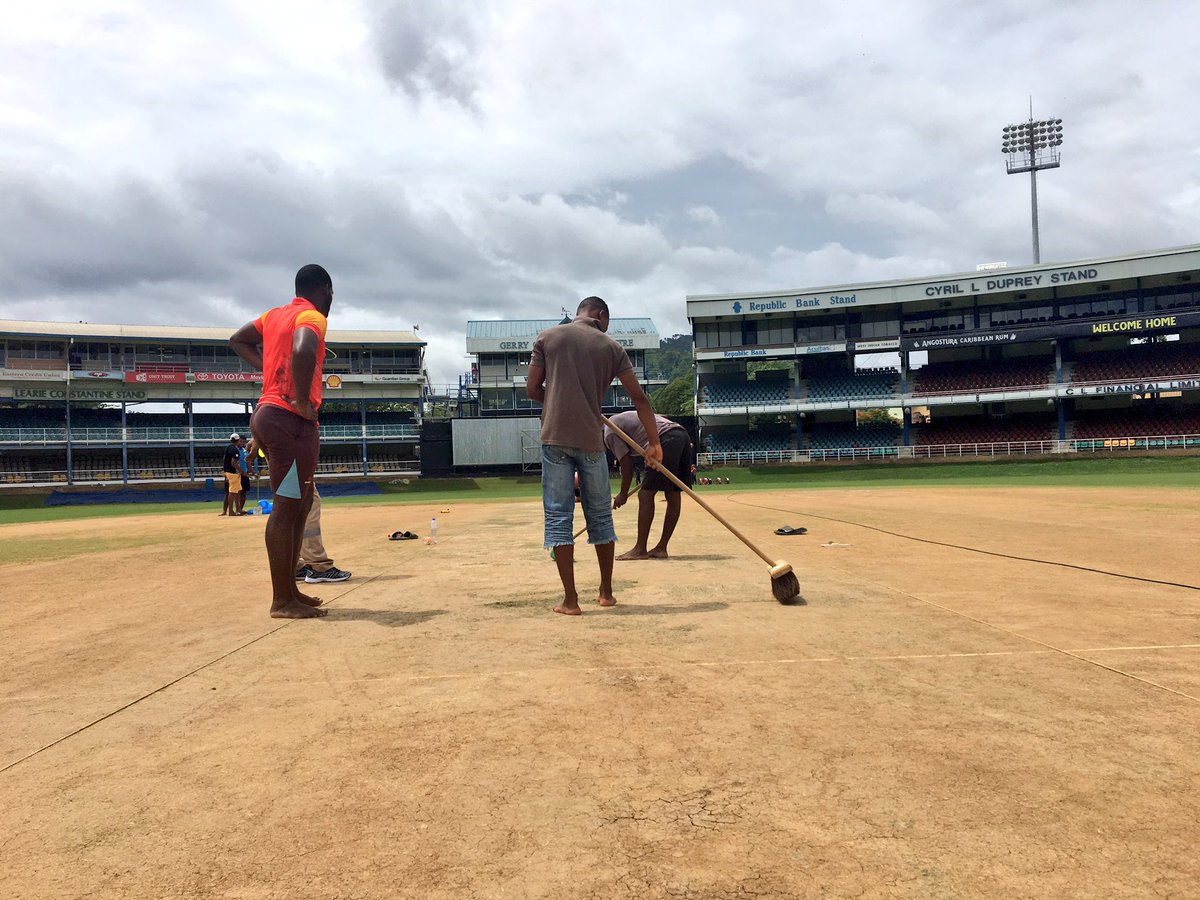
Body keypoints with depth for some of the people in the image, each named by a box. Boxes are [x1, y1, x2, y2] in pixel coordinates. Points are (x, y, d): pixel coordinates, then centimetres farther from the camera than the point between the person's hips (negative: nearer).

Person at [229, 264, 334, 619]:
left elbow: (237, 341, 31)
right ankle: (282, 602, -3)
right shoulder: (312, 317, -9)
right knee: (286, 507, -7)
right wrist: (302, 400, -21)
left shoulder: (274, 315, 18)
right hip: (290, 419, -10)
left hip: (268, 413, 10)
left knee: (300, 504, 16)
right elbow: (303, 351, -31)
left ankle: (290, 590, 21)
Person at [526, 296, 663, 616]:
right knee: (600, 516, 14)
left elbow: (532, 390, 5)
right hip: (591, 440, 1)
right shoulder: (611, 347, 7)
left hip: (555, 438, -1)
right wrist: (654, 442, 10)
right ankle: (606, 592, 23)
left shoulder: (548, 337, 7)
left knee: (558, 517, 2)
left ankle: (570, 600, 0)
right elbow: (639, 397, 5)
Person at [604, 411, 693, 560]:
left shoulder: (610, 433, 4)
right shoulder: (619, 420, 30)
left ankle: (640, 550, -3)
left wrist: (623, 494, 14)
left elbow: (627, 465, 2)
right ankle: (661, 548, 16)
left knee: (646, 494, -5)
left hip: (668, 440, -10)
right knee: (673, 496, 9)